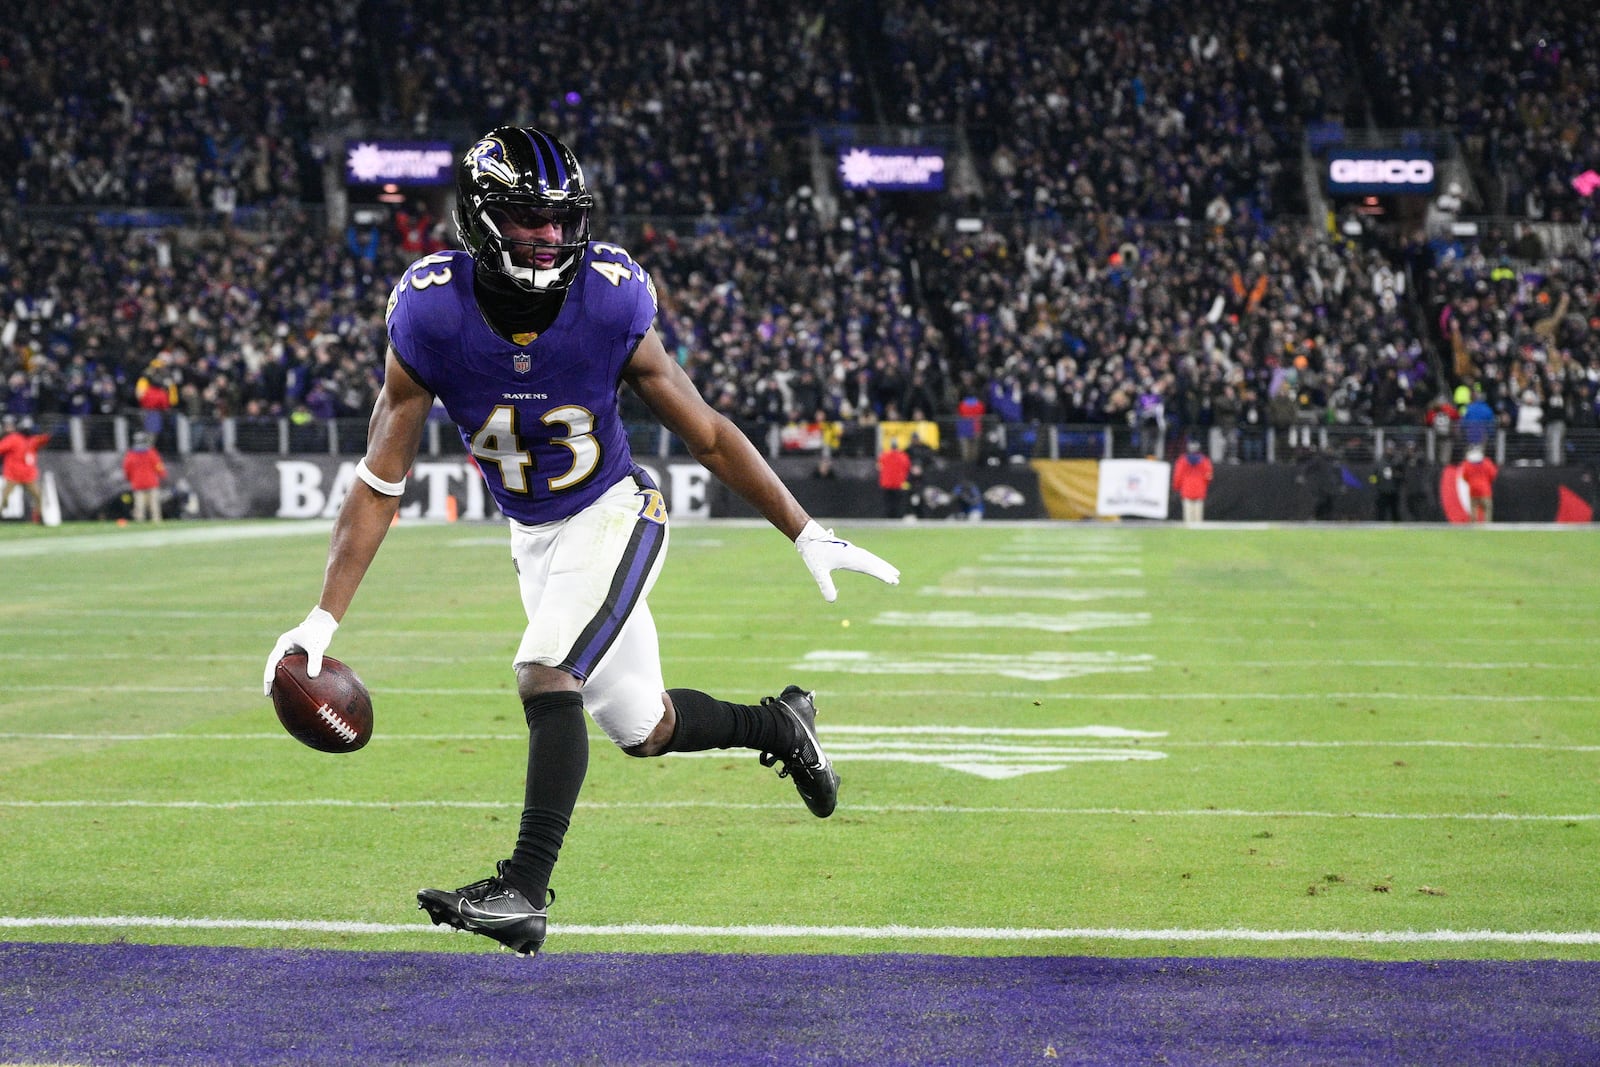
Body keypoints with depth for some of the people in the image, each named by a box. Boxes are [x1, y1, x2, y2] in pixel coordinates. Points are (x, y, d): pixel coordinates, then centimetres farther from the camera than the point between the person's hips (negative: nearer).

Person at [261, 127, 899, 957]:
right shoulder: (432, 318, -18)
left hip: (614, 515, -3)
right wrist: (323, 619, -18)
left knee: (546, 674, -26)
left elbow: (710, 437, -7)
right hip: (533, 538, 3)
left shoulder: (609, 306, -20)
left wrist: (808, 536, -6)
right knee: (642, 726, 13)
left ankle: (524, 893, -26)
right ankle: (778, 725, 41)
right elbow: (379, 481, -13)